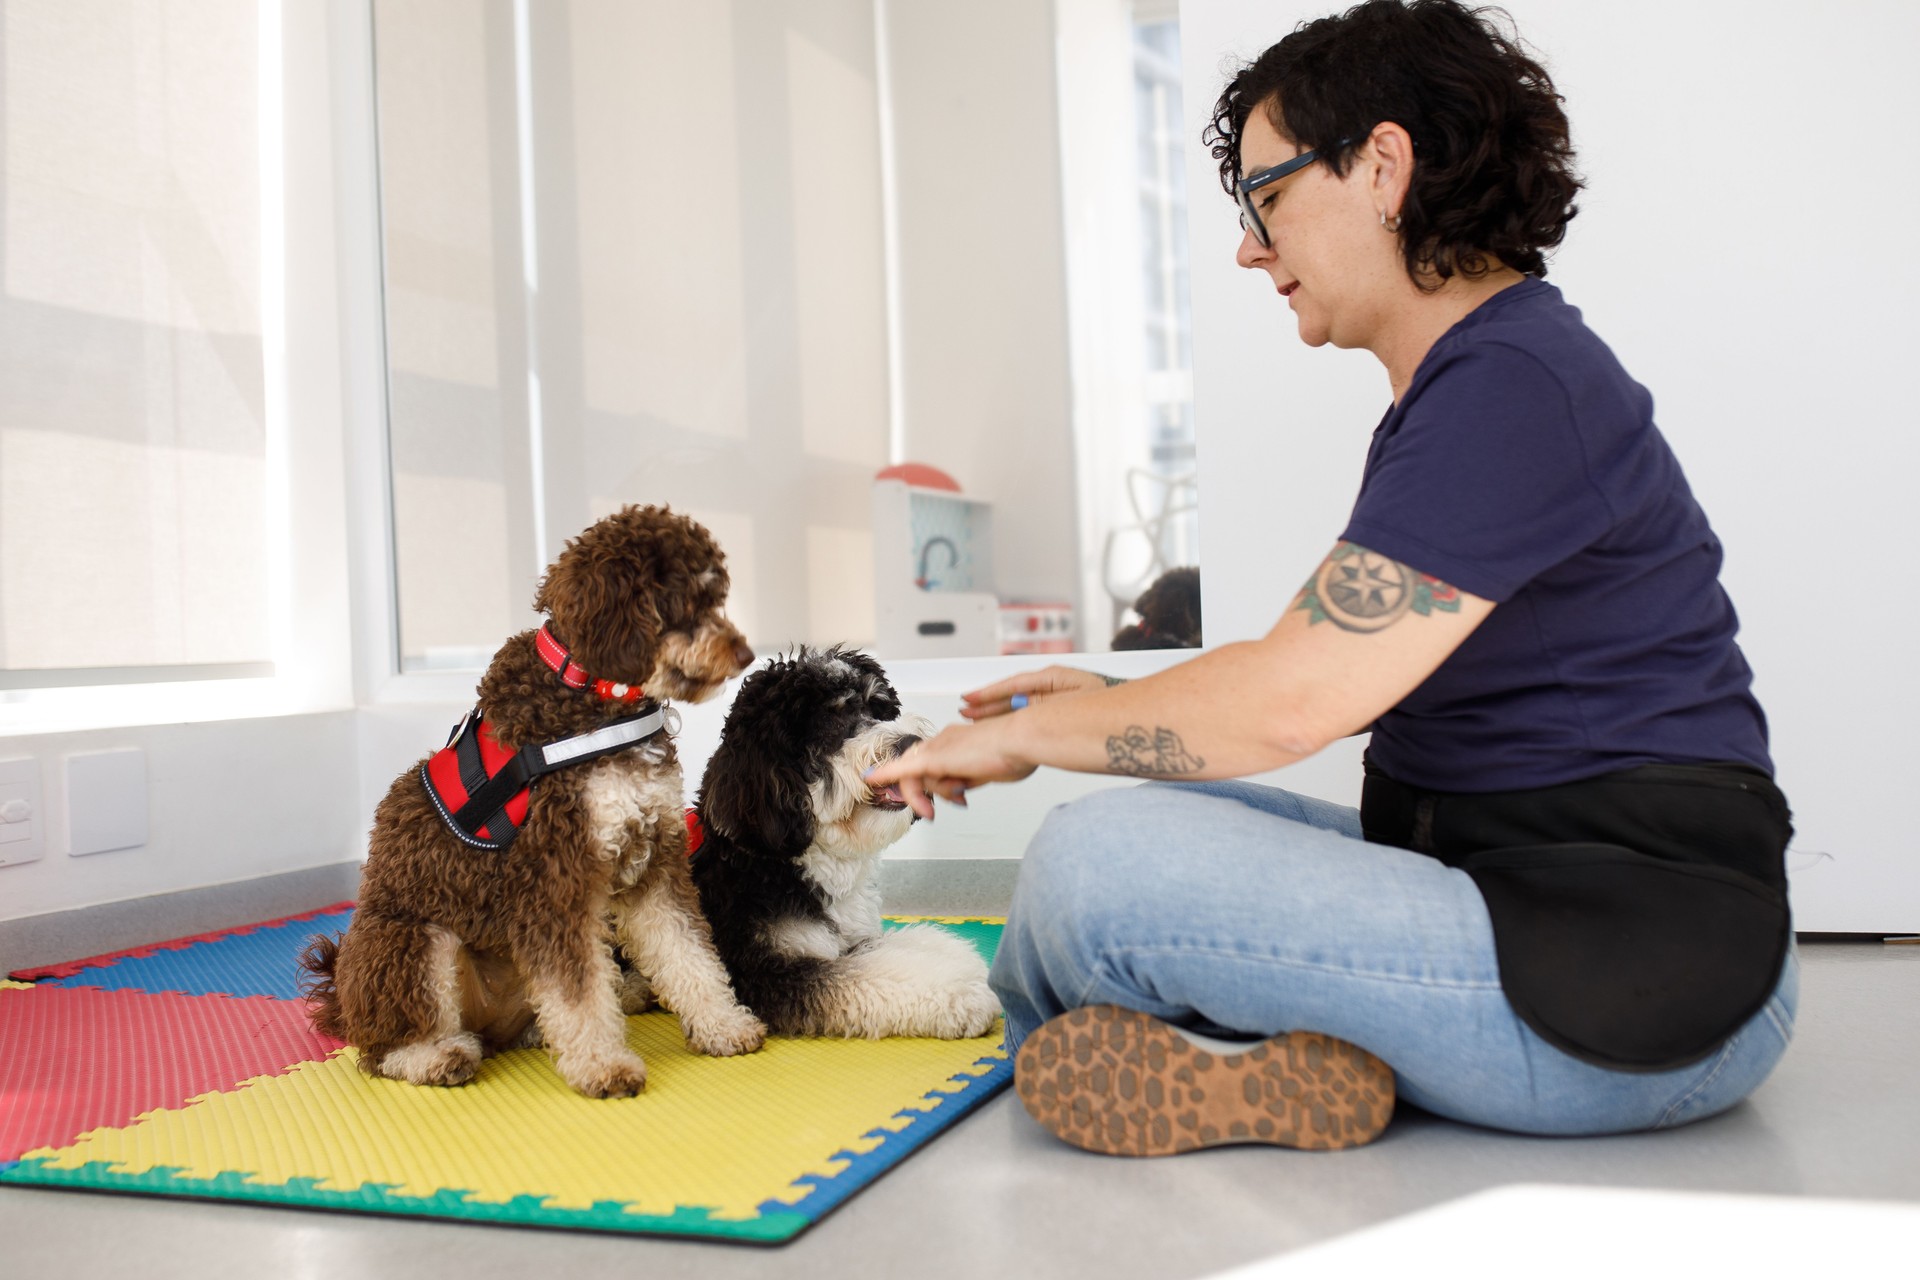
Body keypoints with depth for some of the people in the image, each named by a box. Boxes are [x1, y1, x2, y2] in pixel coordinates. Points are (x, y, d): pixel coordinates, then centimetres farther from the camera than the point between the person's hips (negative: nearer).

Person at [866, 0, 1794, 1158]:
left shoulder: (1514, 387, -18)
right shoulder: (1461, 386, 14)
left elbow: (1290, 701, -23)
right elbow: (1351, 682, 17)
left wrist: (1026, 733, -9)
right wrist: (1114, 709, 9)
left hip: (1634, 990, -10)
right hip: (1505, 886, 10)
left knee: (1102, 859, -25)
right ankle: (1289, 1062, -8)